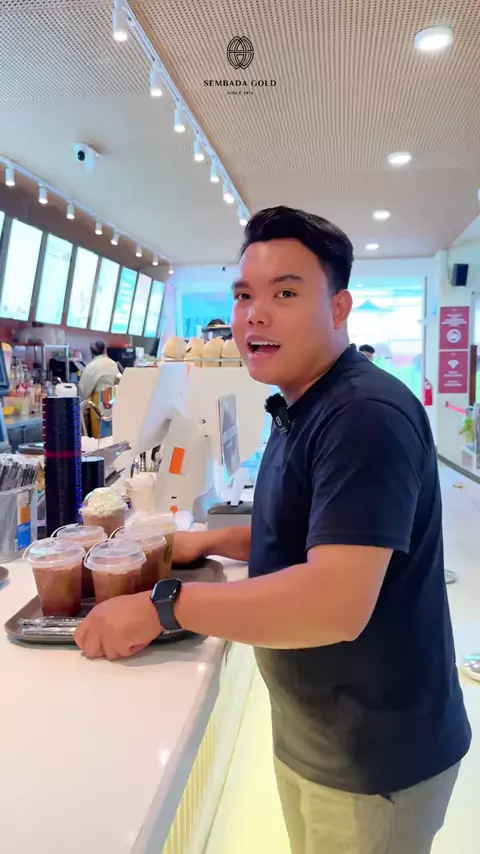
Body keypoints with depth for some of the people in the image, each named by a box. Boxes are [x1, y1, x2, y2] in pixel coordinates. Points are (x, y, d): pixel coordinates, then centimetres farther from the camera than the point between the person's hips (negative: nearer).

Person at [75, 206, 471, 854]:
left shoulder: (366, 415, -26)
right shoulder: (304, 413, 7)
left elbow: (336, 603, -33)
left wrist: (162, 605, -25)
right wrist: (211, 542, 5)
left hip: (376, 757, -8)